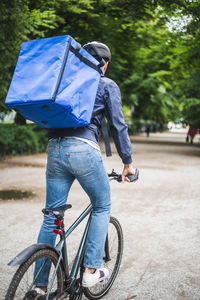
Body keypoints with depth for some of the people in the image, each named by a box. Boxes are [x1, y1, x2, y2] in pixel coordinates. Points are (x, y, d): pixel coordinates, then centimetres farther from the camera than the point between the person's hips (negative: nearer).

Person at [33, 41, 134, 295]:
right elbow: (118, 125, 4)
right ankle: (90, 271, 16)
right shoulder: (107, 85, 8)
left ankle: (40, 285, 18)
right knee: (102, 207, 17)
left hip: (54, 149, 5)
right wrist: (127, 162, 10)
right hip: (84, 149, -5)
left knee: (51, 216, 11)